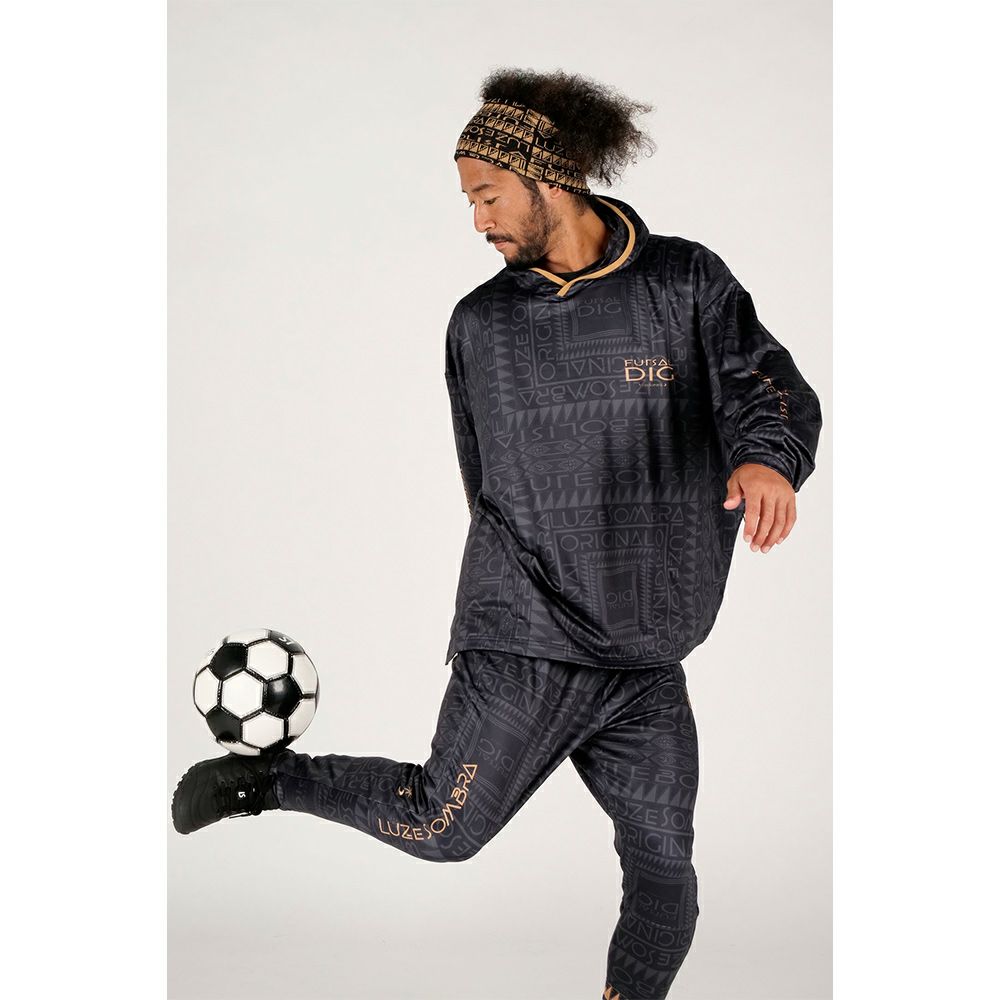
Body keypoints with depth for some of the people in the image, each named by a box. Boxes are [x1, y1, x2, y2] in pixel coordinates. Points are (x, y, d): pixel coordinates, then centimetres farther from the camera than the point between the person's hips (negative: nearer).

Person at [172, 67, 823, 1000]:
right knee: (445, 827, -9)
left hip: (647, 661, 1)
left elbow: (765, 383, -10)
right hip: (521, 641, -1)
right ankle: (263, 778, 11)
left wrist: (766, 456, -32)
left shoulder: (685, 282, 1)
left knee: (664, 878, 2)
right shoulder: (482, 322, 5)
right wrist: (543, 576, 10)